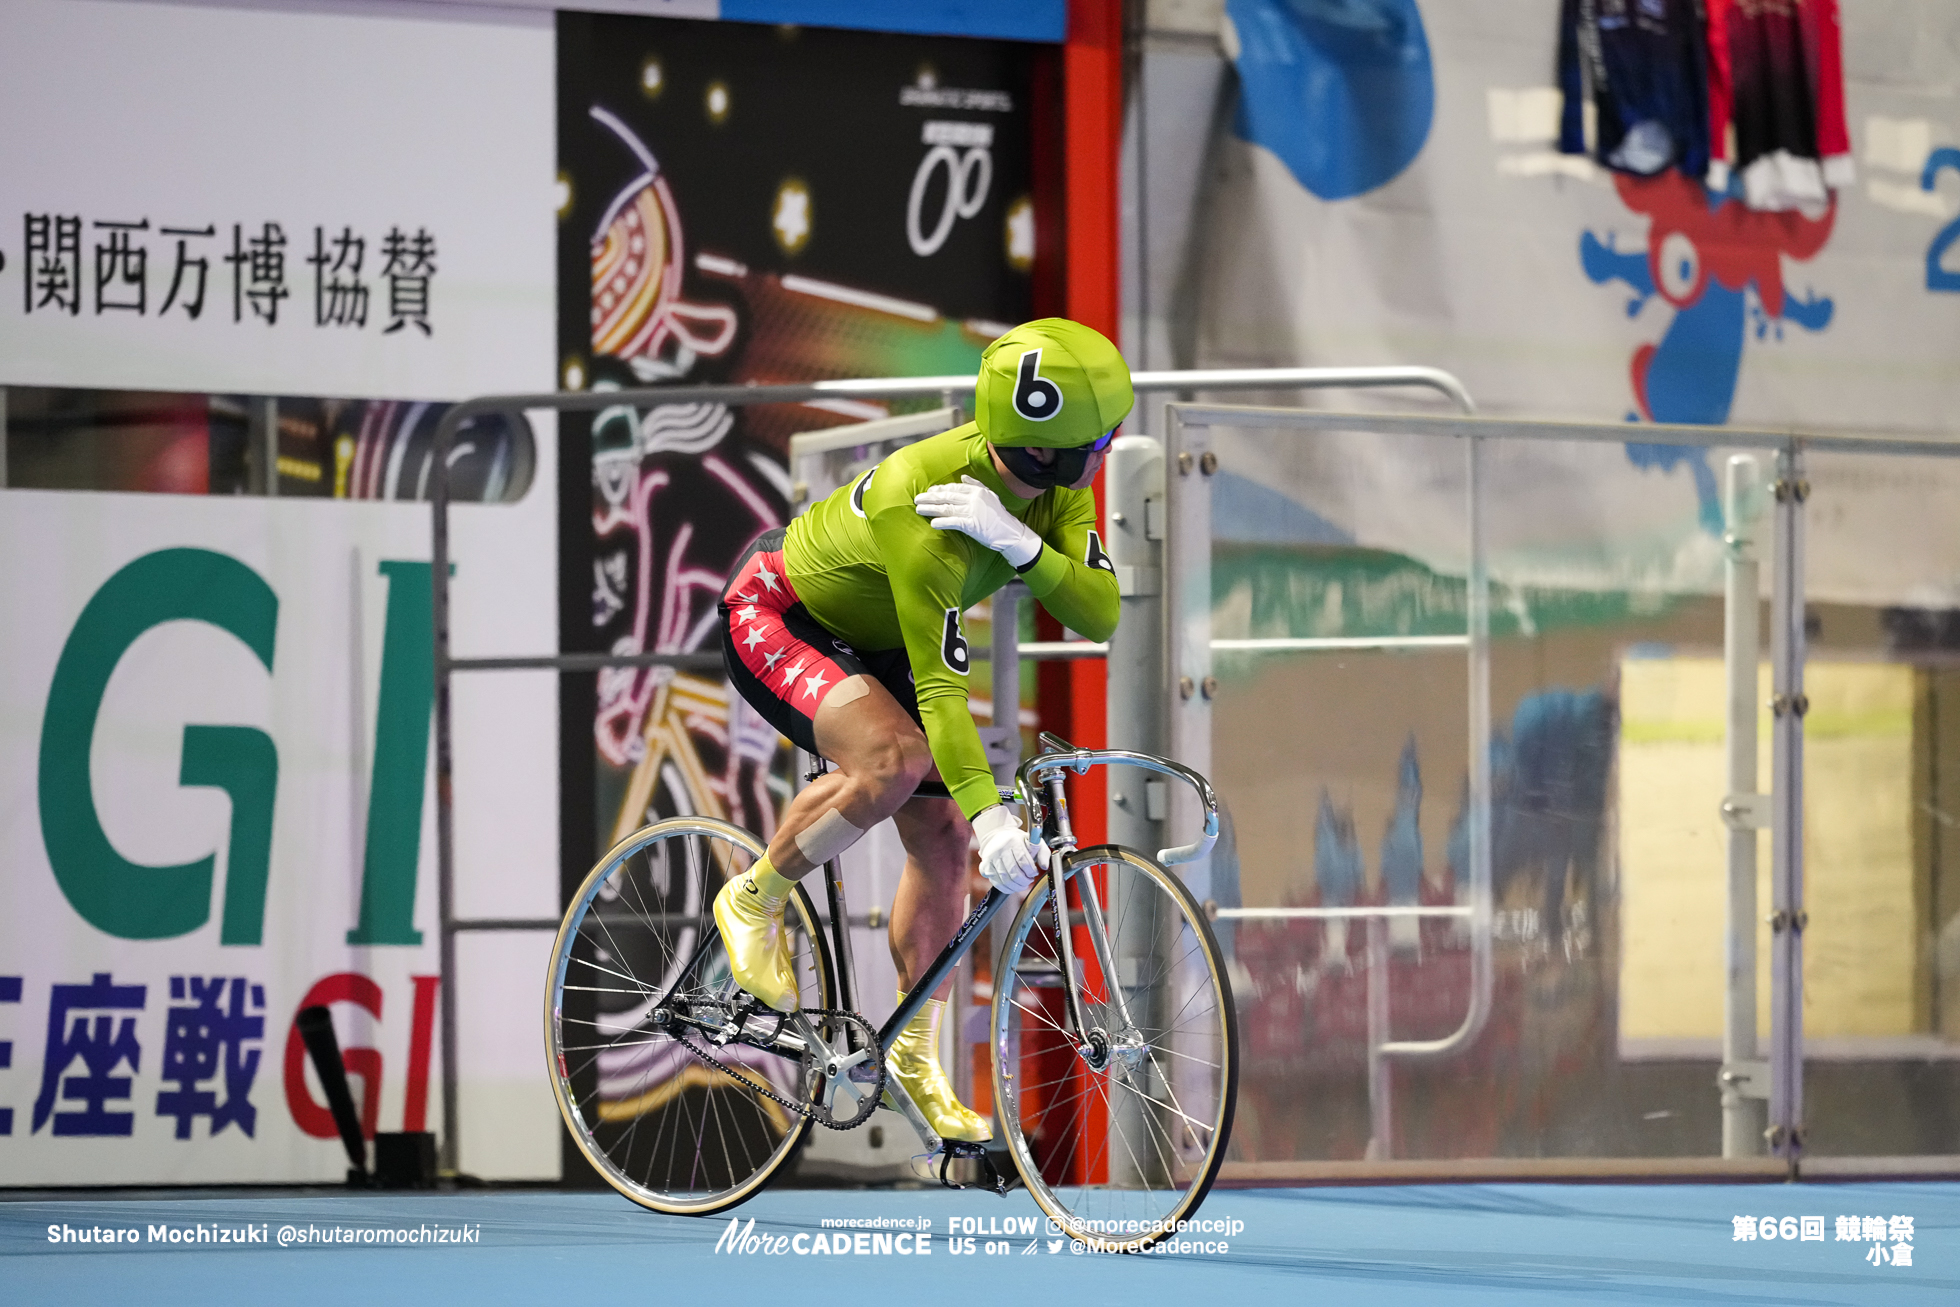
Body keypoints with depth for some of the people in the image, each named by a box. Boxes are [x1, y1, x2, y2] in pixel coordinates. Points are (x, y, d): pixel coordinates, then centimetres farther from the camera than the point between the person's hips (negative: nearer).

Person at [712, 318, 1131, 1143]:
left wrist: (1019, 544, -42)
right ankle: (756, 902, -10)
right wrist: (989, 812, -45)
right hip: (776, 619, -8)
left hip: (872, 639, 8)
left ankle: (917, 1055, 15)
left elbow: (1099, 616, -25)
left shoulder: (1055, 485, -17)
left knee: (943, 839, 2)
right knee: (894, 761, -33)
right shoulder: (926, 513, -39)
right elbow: (940, 686, -38)